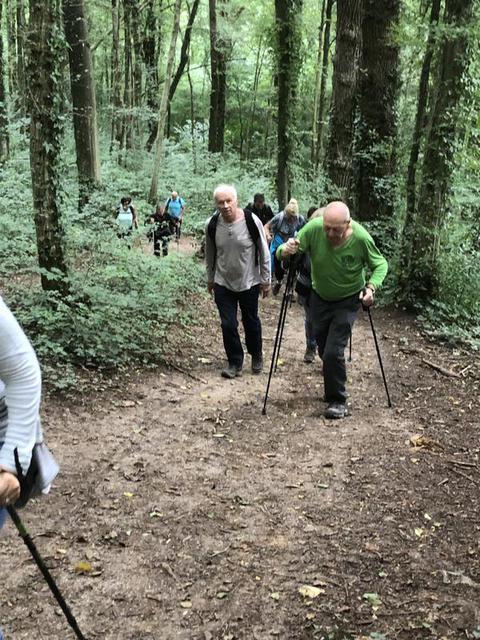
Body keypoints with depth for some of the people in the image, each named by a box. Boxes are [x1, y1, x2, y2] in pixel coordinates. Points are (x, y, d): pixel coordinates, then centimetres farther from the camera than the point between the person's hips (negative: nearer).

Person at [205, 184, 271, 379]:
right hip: (223, 284, 2)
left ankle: (257, 356, 38)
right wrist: (210, 279, 13)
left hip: (249, 282, -1)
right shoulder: (212, 225, -10)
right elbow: (210, 255, 6)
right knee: (228, 324, 1)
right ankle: (235, 363, 18)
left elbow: (264, 252, -8)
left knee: (251, 321, 14)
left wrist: (265, 280, -4)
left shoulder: (251, 221, -17)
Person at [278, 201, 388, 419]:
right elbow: (281, 253, -18)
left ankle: (338, 401, 4)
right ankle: (331, 390, 42)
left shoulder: (361, 238, -26)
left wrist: (371, 286, -26)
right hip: (319, 297, 3)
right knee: (323, 350, 17)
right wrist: (286, 251, -42)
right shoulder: (313, 228, -24)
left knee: (334, 352, -14)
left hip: (347, 301, -3)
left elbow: (380, 265, -9)